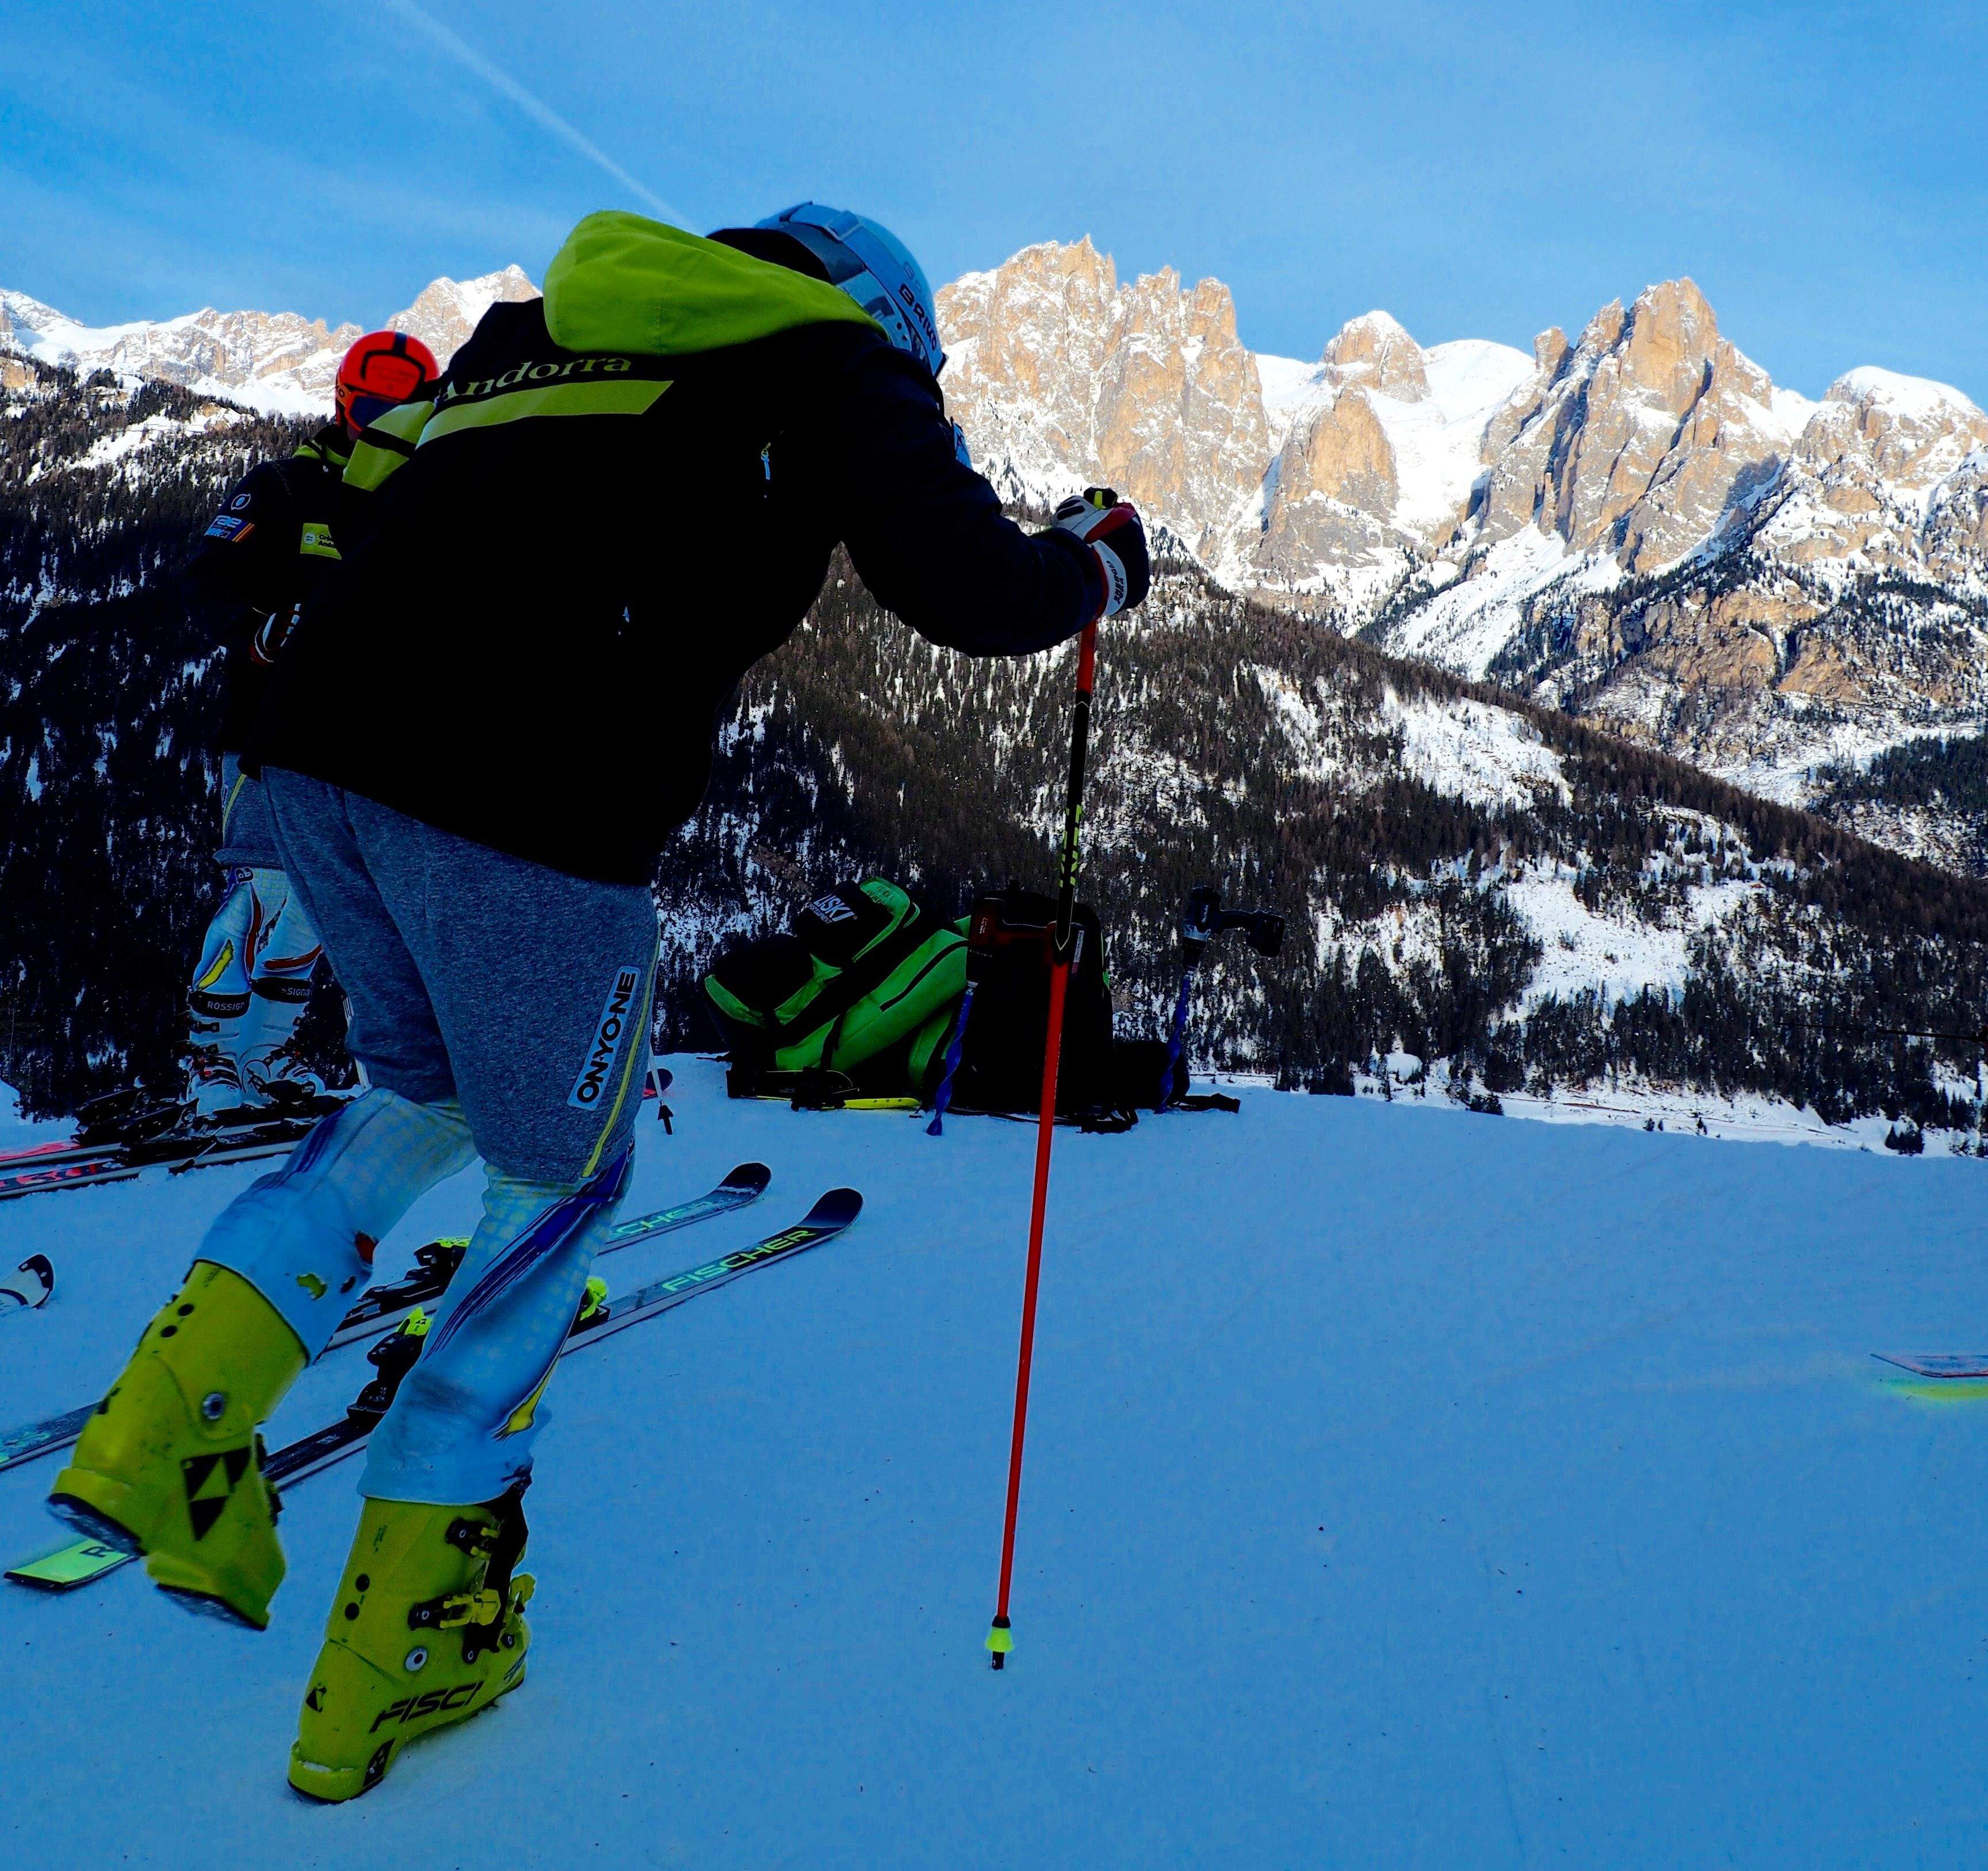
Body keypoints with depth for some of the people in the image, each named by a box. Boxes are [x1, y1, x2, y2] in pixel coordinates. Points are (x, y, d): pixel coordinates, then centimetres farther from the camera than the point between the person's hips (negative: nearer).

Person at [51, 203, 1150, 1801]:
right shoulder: (832, 356, 12)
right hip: (528, 794, -6)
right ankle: (393, 1645, 23)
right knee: (559, 1183, 15)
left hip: (321, 731, 7)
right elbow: (967, 590, 0)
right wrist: (1098, 560, 21)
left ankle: (174, 1422, 17)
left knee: (424, 1090, 31)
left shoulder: (543, 327, 30)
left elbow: (387, 495, 30)